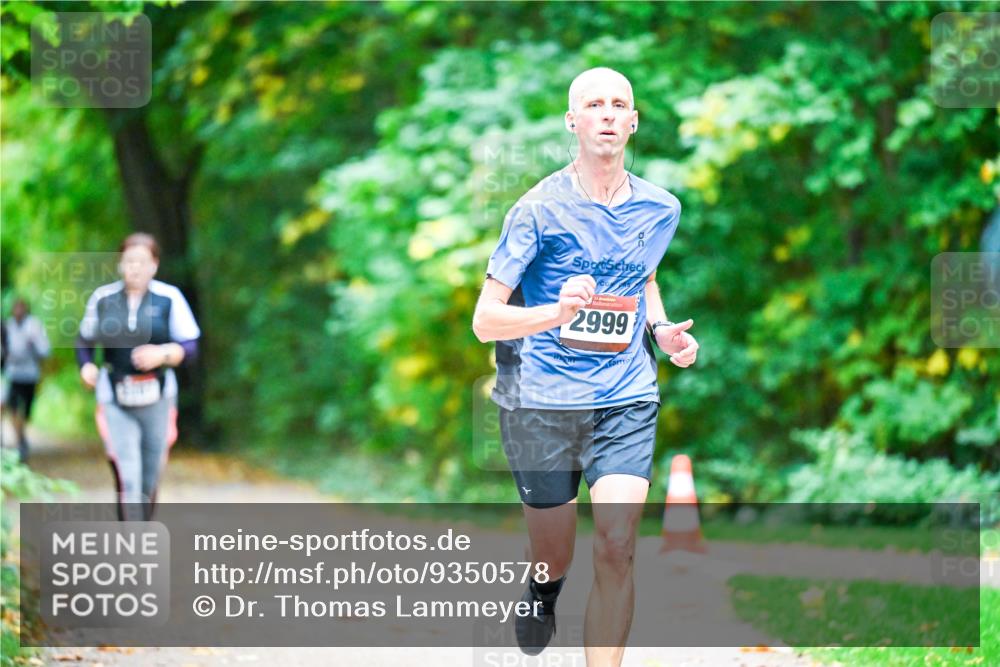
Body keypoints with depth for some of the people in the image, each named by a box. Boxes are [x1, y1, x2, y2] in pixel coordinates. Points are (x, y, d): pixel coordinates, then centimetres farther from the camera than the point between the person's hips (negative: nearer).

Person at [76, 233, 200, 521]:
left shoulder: (169, 298, -3)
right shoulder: (102, 298, 2)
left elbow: (190, 347, -3)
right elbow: (84, 341, 15)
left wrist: (163, 354, -22)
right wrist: (86, 367, -4)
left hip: (157, 398, 0)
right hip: (116, 401, 0)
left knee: (149, 482, 11)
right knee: (128, 481, -13)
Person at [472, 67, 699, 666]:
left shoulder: (660, 209, 5)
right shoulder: (540, 208, -9)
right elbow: (485, 320, -9)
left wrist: (663, 328, 7)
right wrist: (555, 313, -28)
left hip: (627, 399, 2)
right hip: (542, 403, -2)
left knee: (616, 551, -14)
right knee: (555, 559, 12)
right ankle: (544, 591, 49)